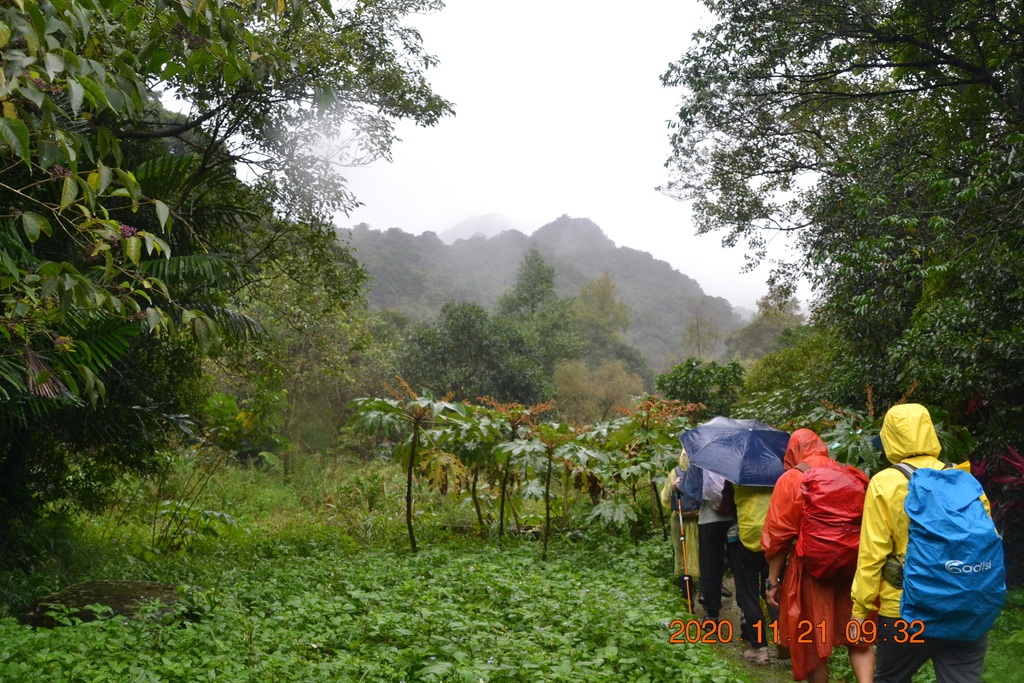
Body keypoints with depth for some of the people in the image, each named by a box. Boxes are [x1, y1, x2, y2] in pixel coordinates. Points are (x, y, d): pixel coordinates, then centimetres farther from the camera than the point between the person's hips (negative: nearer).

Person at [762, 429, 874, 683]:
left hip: (812, 570, -3)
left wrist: (773, 581, -1)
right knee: (858, 637, 15)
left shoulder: (791, 479, -4)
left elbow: (778, 536, -7)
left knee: (812, 644, 10)